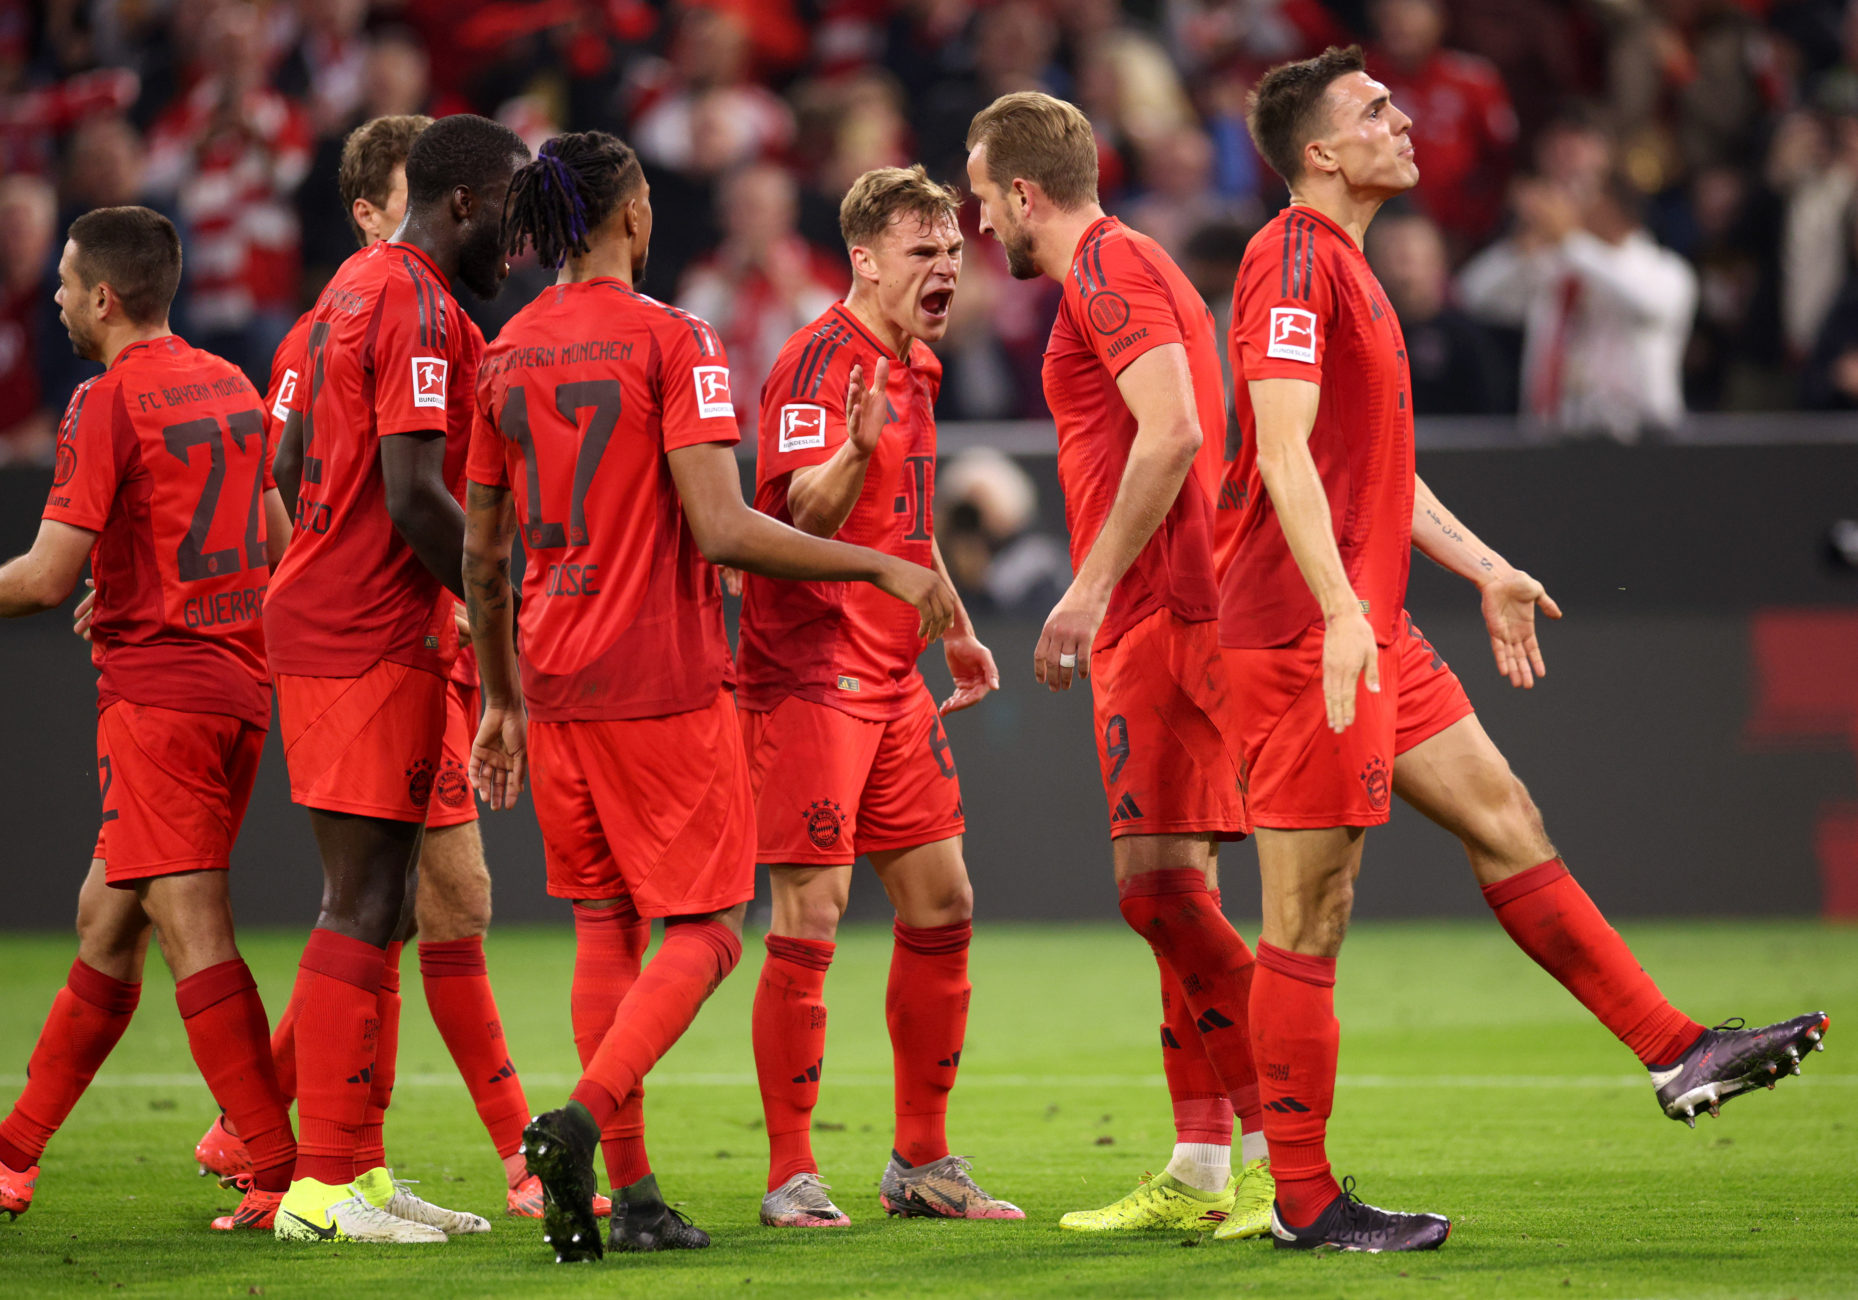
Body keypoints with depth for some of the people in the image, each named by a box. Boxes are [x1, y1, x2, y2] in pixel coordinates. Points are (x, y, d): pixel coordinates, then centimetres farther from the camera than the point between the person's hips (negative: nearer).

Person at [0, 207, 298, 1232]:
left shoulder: (109, 402, -11)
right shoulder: (229, 387, 14)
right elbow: (277, 546, 23)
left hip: (155, 688, -9)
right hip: (240, 679, 9)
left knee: (193, 933, -11)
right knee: (105, 919, 15)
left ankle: (284, 1173, -18)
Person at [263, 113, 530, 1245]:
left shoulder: (358, 290, 17)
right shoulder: (421, 310, -14)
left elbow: (290, 463, 24)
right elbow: (416, 497, -20)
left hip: (329, 615, 10)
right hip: (373, 640, -10)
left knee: (377, 899, 12)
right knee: (366, 899, -9)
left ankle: (358, 1166, 15)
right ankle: (326, 1183, -10)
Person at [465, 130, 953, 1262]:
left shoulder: (507, 355, 8)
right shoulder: (673, 342, -10)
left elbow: (483, 554, 13)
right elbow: (723, 530, -18)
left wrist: (503, 700, 24)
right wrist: (886, 567, -12)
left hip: (557, 684, 6)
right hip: (664, 683, -6)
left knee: (607, 930, 12)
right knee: (706, 933, 0)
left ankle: (631, 1191, 8)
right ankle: (584, 1118, -21)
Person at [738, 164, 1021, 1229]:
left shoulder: (916, 365, 14)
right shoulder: (824, 360, -14)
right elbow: (805, 516, -26)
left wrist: (954, 628, 27)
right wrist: (856, 451, -45)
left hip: (893, 680, 9)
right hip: (809, 673, -9)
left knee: (942, 908, 8)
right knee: (810, 918, -8)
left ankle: (923, 1163, 18)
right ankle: (792, 1176, -2)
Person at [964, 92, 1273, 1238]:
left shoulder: (1108, 265, -8)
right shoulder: (1124, 267, 23)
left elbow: (1172, 432, -20)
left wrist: (1087, 591, -19)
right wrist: (1099, 607, 24)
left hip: (1164, 617, -10)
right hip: (1155, 621, 10)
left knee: (1160, 880, -15)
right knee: (1172, 888, 9)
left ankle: (1280, 1148, -18)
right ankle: (1200, 1175, 9)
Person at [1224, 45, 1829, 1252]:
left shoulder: (1346, 265, 19)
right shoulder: (1295, 260, -13)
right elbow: (1283, 451, -23)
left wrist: (1483, 567, 28)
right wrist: (1340, 614, -29)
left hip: (1374, 628, 10)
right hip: (1306, 633, -10)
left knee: (1507, 822, 11)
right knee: (1309, 919, -5)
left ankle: (1676, 1052, 16)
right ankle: (1305, 1199, 0)